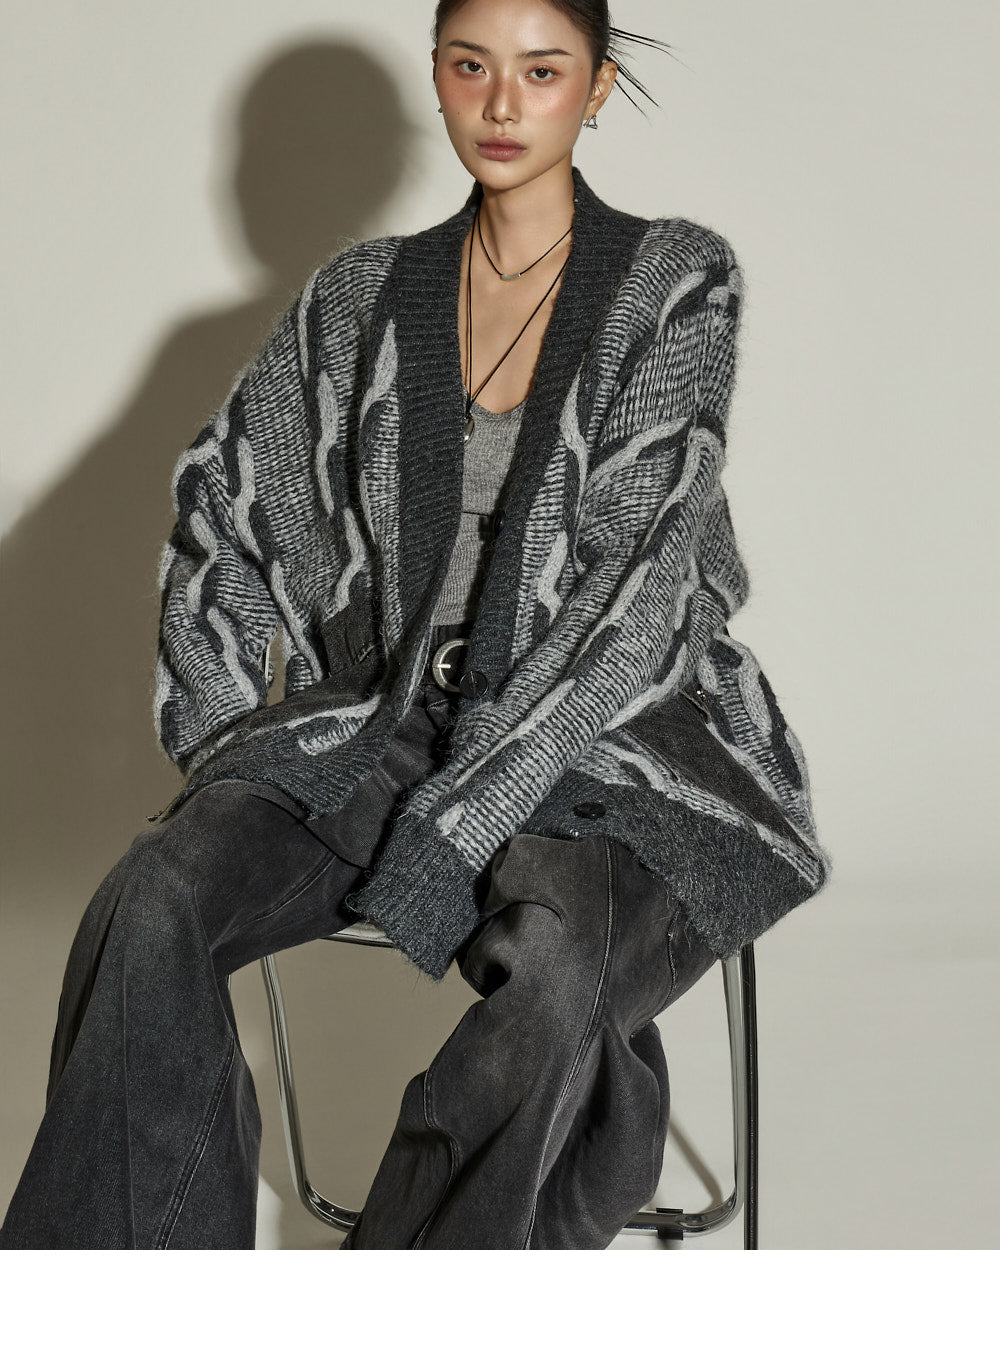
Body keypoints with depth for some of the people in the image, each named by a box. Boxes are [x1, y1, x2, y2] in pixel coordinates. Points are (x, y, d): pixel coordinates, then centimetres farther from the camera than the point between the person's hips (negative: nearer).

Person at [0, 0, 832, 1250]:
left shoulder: (679, 284, -2)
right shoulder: (366, 293, 11)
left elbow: (643, 574, -12)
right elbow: (225, 501, 15)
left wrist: (457, 818, -19)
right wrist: (219, 743, -1)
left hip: (603, 732, -3)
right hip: (390, 715, 4)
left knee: (556, 966, -37)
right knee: (154, 898, -25)